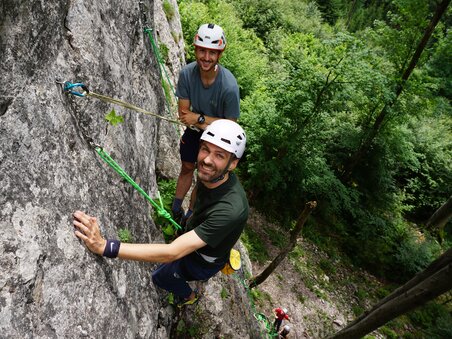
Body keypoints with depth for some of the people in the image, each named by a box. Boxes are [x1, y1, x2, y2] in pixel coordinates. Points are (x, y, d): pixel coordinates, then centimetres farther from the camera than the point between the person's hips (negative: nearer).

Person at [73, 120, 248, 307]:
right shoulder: (208, 173, -23)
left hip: (205, 261, -6)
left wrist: (104, 246, -54)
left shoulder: (231, 209, -47)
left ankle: (188, 296, 40)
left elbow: (172, 253, -49)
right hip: (195, 236, 6)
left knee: (159, 276, 14)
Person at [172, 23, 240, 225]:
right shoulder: (187, 73, -23)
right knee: (187, 168, 21)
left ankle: (189, 216, 36)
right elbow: (183, 112, -16)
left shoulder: (229, 86, -34)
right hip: (193, 130, 3)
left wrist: (199, 119, -30)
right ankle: (175, 209, 43)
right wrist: (209, 123, -29)